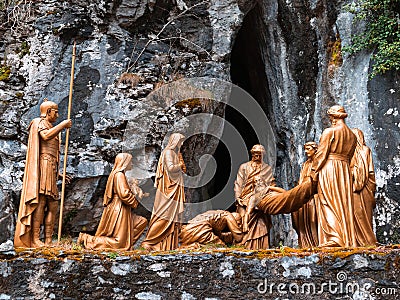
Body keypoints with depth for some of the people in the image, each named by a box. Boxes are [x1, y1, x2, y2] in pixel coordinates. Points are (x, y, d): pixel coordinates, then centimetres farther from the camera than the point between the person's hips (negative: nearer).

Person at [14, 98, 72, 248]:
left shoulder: (50, 127, 30)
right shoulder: (39, 123, 4)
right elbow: (46, 136, -21)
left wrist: (58, 174, 24)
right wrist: (63, 124, -11)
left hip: (50, 170, 9)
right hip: (43, 166, -9)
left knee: (53, 204, 3)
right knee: (40, 202, -16)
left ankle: (48, 241, 1)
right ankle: (34, 240, -19)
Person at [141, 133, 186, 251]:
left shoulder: (175, 153, 19)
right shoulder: (168, 152, -10)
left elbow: (181, 170, 25)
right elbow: (170, 168, -22)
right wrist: (180, 165, -7)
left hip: (175, 189, 10)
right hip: (168, 188, -10)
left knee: (174, 217, 8)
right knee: (164, 216, -10)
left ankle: (170, 244, 10)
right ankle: (149, 241, -8)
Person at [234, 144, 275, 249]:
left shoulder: (267, 169, 16)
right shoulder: (244, 167, 12)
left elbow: (271, 185, 15)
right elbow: (238, 184, 7)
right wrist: (238, 198, -4)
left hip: (261, 202, 1)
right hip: (246, 202, -1)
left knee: (261, 225, -6)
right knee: (246, 224, -9)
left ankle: (260, 247, -3)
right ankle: (245, 246, -9)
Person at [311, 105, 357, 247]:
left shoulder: (329, 131, -7)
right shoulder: (352, 135, 13)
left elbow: (321, 153, -9)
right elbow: (349, 156, 14)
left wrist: (314, 170, -1)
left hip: (328, 168, -6)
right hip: (345, 171, 6)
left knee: (329, 203, -5)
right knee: (344, 204, 8)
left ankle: (333, 237, -12)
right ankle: (347, 239, 8)